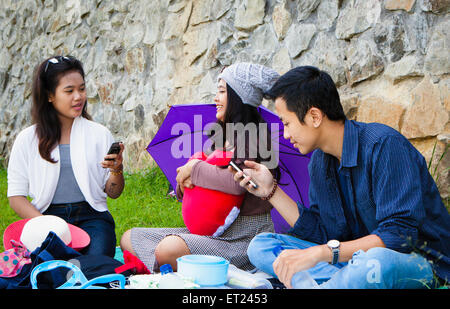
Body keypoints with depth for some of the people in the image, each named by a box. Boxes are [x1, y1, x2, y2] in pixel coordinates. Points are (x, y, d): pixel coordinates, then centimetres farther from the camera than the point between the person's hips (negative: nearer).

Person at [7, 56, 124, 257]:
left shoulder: (100, 134, 10)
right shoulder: (27, 140, 8)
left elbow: (113, 193, 12)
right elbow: (16, 196, 4)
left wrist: (117, 171, -11)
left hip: (91, 217, 1)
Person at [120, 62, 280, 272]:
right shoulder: (218, 139, 15)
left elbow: (238, 183, -30)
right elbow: (184, 194, 17)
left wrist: (196, 169, -14)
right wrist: (184, 181, -8)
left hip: (246, 235, -9)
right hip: (213, 229, 9)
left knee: (170, 249, -33)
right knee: (129, 239, 3)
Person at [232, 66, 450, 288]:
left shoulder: (384, 145, -19)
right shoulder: (319, 162, 5)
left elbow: (400, 236, -26)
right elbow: (322, 233, 9)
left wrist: (319, 253, -31)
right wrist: (271, 190, 4)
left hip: (418, 260, -7)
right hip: (358, 256, 8)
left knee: (376, 261, -44)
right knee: (259, 246, -4)